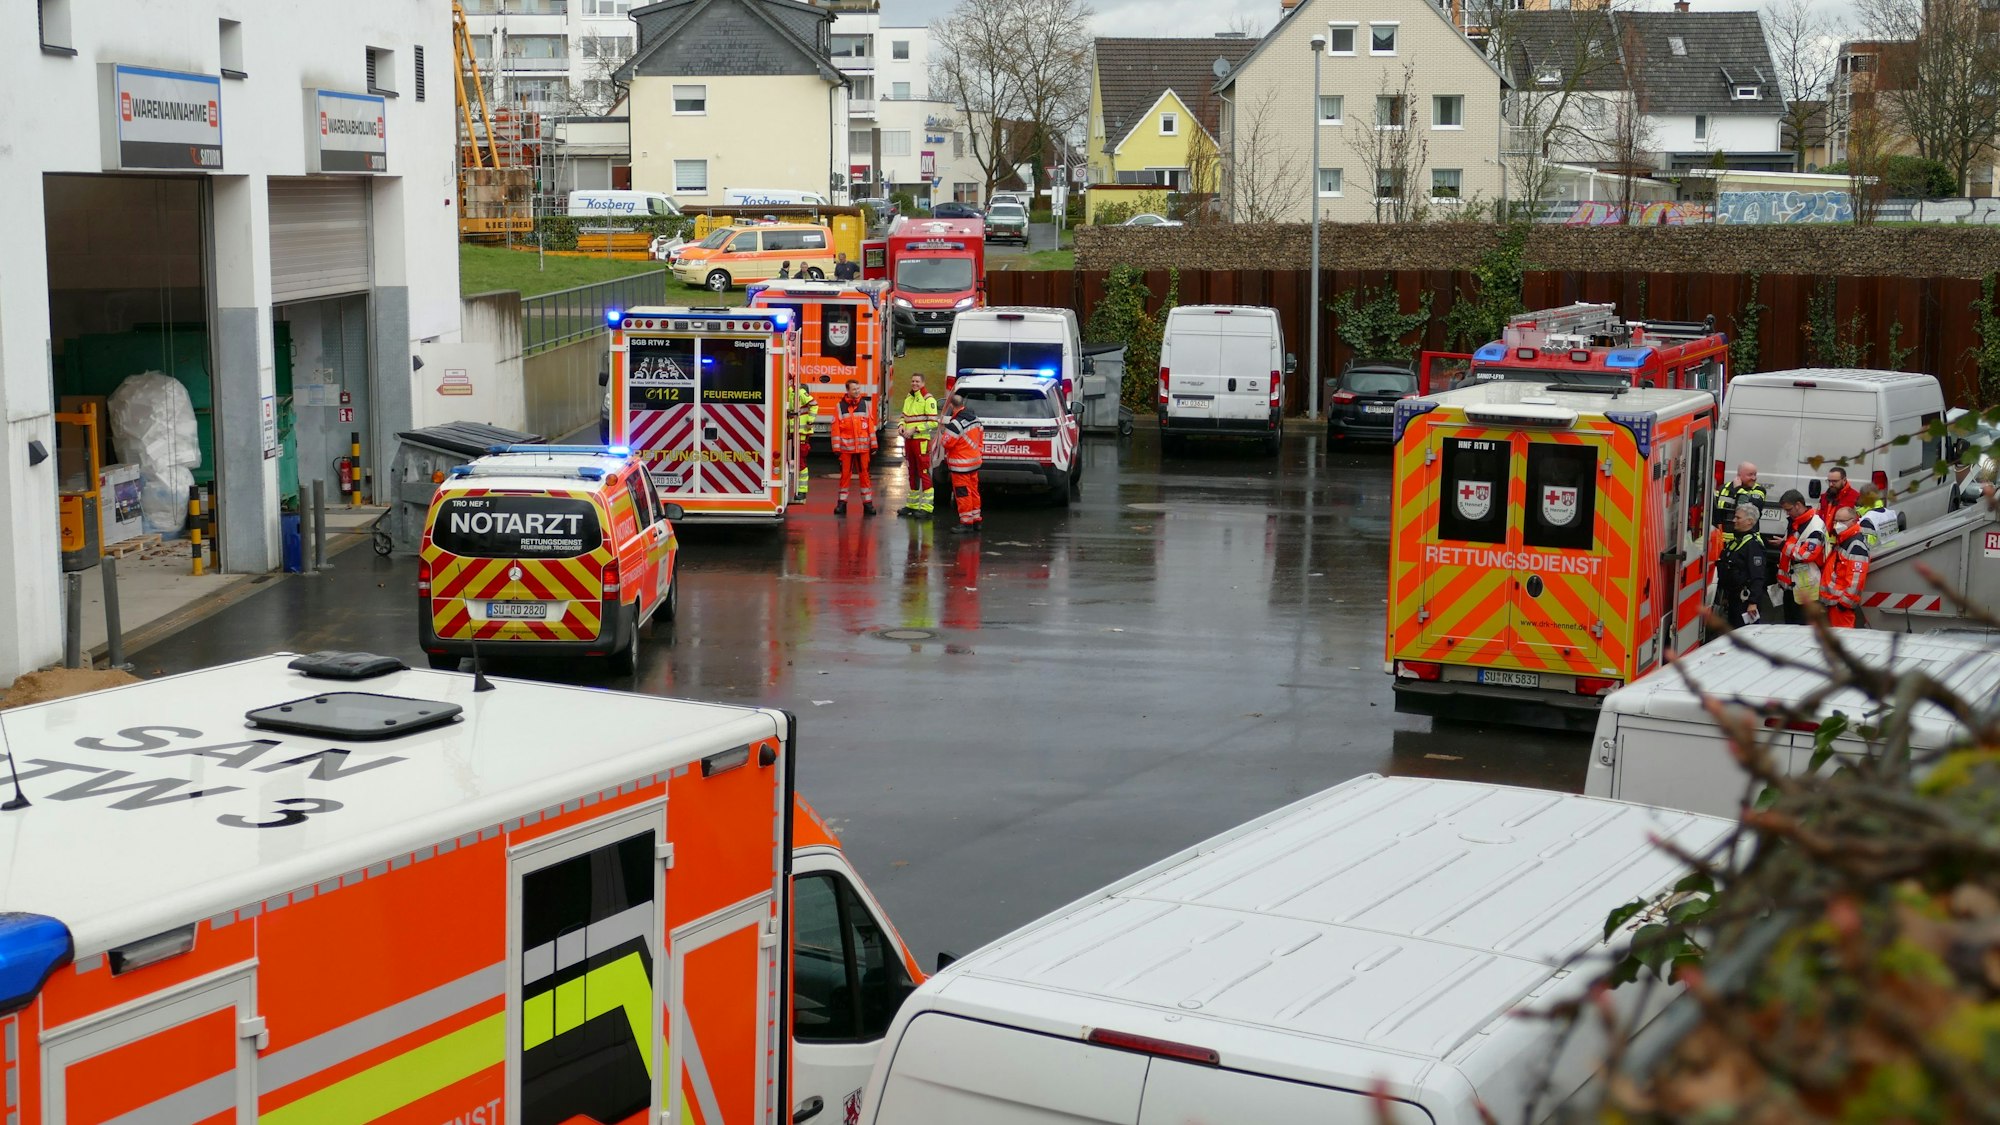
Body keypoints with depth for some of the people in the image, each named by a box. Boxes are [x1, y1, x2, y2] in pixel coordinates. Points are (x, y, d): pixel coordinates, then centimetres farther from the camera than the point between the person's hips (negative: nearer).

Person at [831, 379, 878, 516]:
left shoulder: (865, 405, 7)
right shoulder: (839, 406, 1)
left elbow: (871, 426, 7)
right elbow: (836, 428, -1)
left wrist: (873, 445, 3)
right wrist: (836, 448, -6)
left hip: (863, 447, 1)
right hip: (846, 447, -1)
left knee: (864, 474, 2)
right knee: (845, 475, 4)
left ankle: (868, 503, 7)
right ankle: (842, 504, 10)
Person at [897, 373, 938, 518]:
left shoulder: (928, 400, -9)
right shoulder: (908, 398, 16)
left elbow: (933, 422, -15)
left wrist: (915, 429, -18)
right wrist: (901, 426, 4)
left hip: (921, 440, -8)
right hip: (908, 440, 8)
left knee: (924, 473, -10)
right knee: (912, 473, 16)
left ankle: (927, 508, -11)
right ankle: (912, 505, 25)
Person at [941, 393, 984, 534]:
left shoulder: (955, 424, -24)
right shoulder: (975, 418, 4)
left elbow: (947, 443, -20)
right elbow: (981, 436, 14)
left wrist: (946, 431, -1)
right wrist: (980, 452, 22)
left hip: (961, 465, -9)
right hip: (975, 461, 9)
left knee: (962, 493, -2)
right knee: (973, 491, 16)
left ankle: (966, 522, 0)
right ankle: (976, 520, 23)